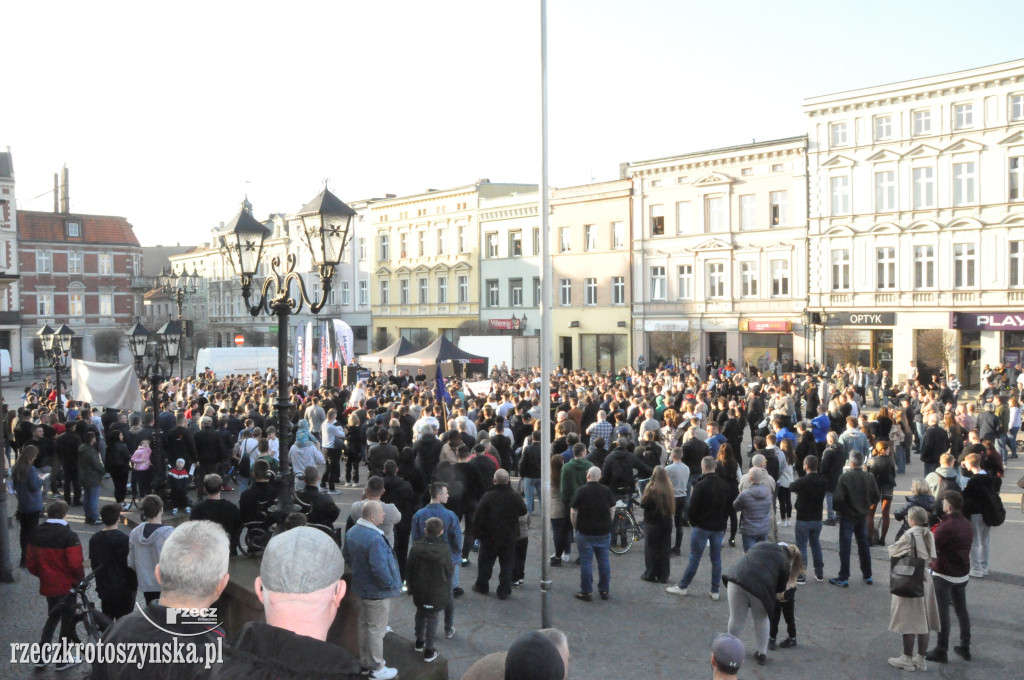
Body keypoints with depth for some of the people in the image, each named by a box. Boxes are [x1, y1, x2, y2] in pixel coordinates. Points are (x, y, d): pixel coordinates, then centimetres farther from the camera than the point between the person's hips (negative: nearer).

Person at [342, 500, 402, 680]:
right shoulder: (375, 538, -32)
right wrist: (391, 584, -18)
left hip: (360, 587, 9)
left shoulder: (352, 531, -3)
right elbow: (380, 569, -34)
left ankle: (365, 661, 39)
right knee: (376, 630, 6)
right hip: (377, 591, -9)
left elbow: (347, 556, 10)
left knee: (363, 625, 22)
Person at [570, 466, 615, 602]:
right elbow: (612, 509, 9)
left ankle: (586, 592, 7)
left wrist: (576, 527, 4)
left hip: (585, 533, -3)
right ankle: (604, 590, 18)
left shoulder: (581, 491, -10)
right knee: (604, 561, 12)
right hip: (604, 533, 3)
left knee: (586, 562, 3)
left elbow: (573, 512, -10)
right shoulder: (607, 491, 1)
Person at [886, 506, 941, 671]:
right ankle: (921, 659, 23)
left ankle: (907, 659, 13)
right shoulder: (929, 535, -1)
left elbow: (893, 551, -12)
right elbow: (933, 557, 5)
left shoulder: (909, 536, -20)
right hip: (926, 580, 7)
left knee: (908, 622, 4)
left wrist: (891, 547, 8)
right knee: (923, 621, 13)